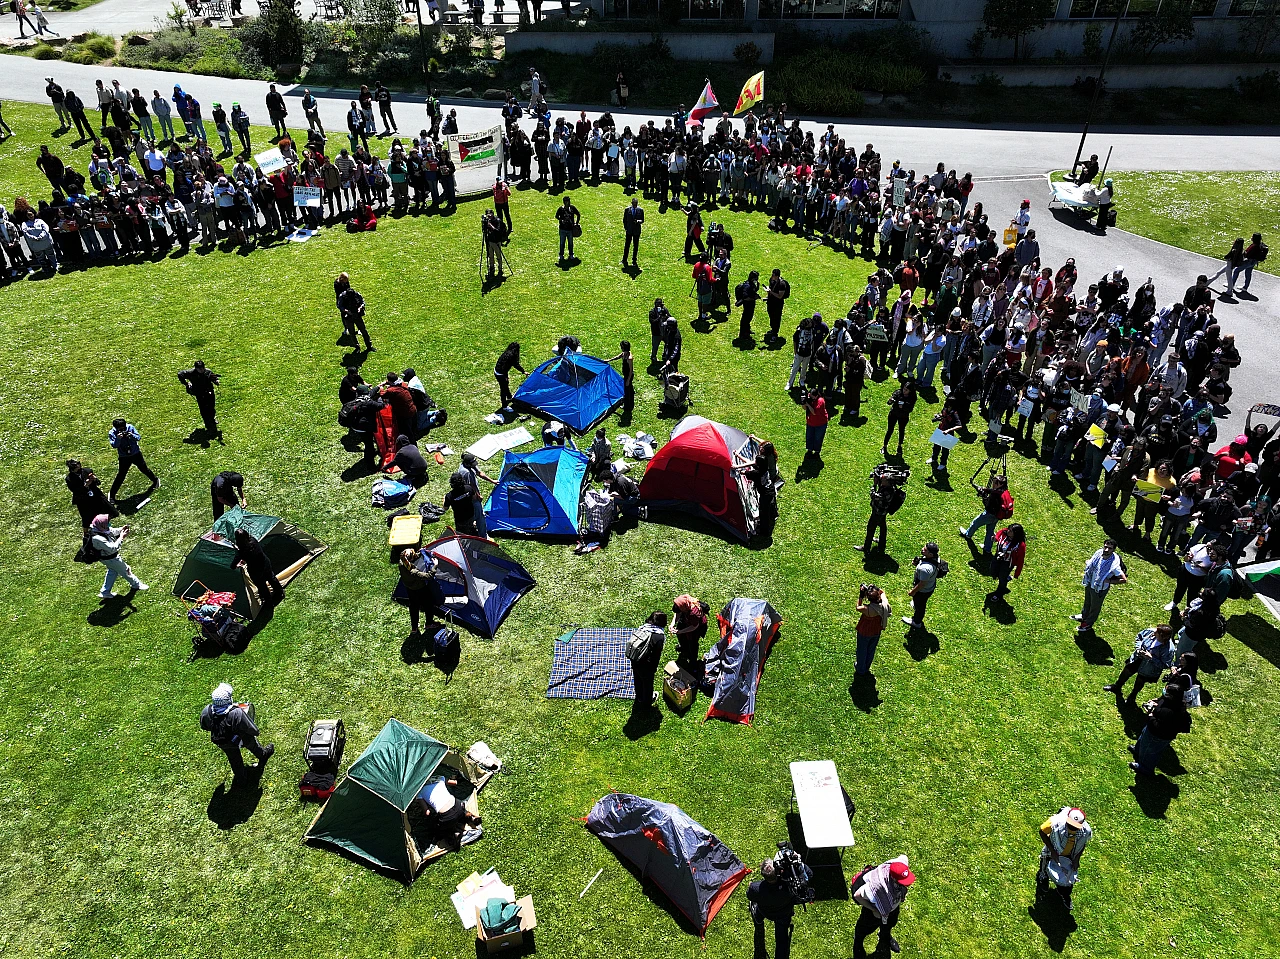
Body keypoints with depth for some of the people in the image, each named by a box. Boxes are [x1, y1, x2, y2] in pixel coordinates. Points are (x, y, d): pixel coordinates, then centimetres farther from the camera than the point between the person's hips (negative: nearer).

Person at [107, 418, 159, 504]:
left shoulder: (130, 427, -13)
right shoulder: (112, 433, -15)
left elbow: (139, 438, -13)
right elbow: (114, 445, -26)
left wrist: (132, 435, -33)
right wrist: (118, 438, -44)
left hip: (136, 454, 1)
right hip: (124, 457, -1)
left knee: (144, 469, 18)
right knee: (120, 476, -2)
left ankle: (155, 481, 44)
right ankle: (111, 495, 9)